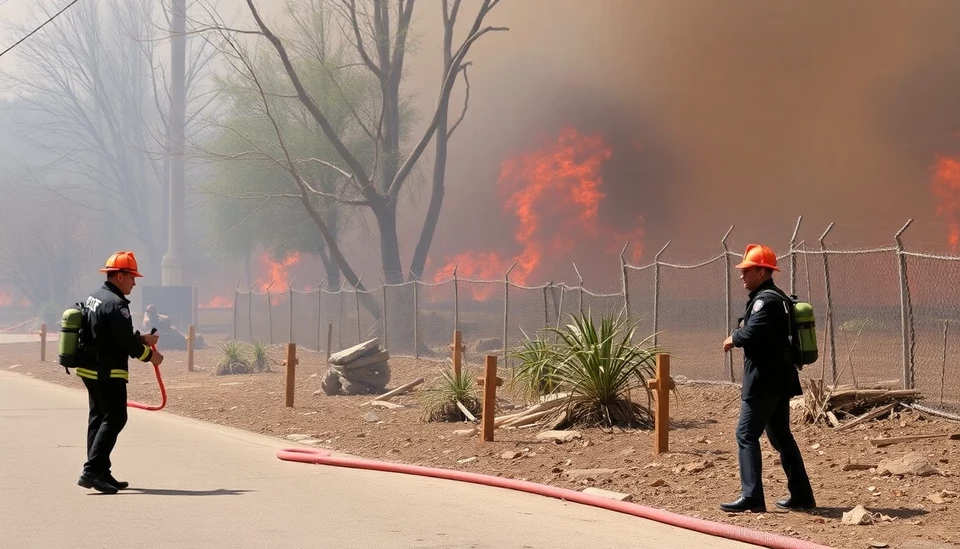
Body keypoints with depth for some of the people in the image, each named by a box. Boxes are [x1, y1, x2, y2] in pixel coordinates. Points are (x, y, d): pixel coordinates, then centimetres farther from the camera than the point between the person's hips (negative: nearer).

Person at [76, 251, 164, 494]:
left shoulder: (95, 298, 13)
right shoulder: (115, 304, -19)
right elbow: (125, 341, -20)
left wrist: (142, 338, 17)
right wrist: (149, 355, -6)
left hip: (91, 369, 10)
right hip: (108, 373, -10)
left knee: (99, 419, 13)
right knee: (114, 419, -7)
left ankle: (101, 473, 18)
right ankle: (92, 470, -14)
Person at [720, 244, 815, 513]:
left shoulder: (765, 300, -15)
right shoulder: (778, 298, 17)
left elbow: (751, 333, -26)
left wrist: (733, 338, -7)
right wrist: (740, 336, 4)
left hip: (764, 379, -10)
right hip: (779, 378, 10)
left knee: (746, 435, -8)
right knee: (780, 435, 15)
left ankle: (751, 497, -12)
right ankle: (802, 495, 19)